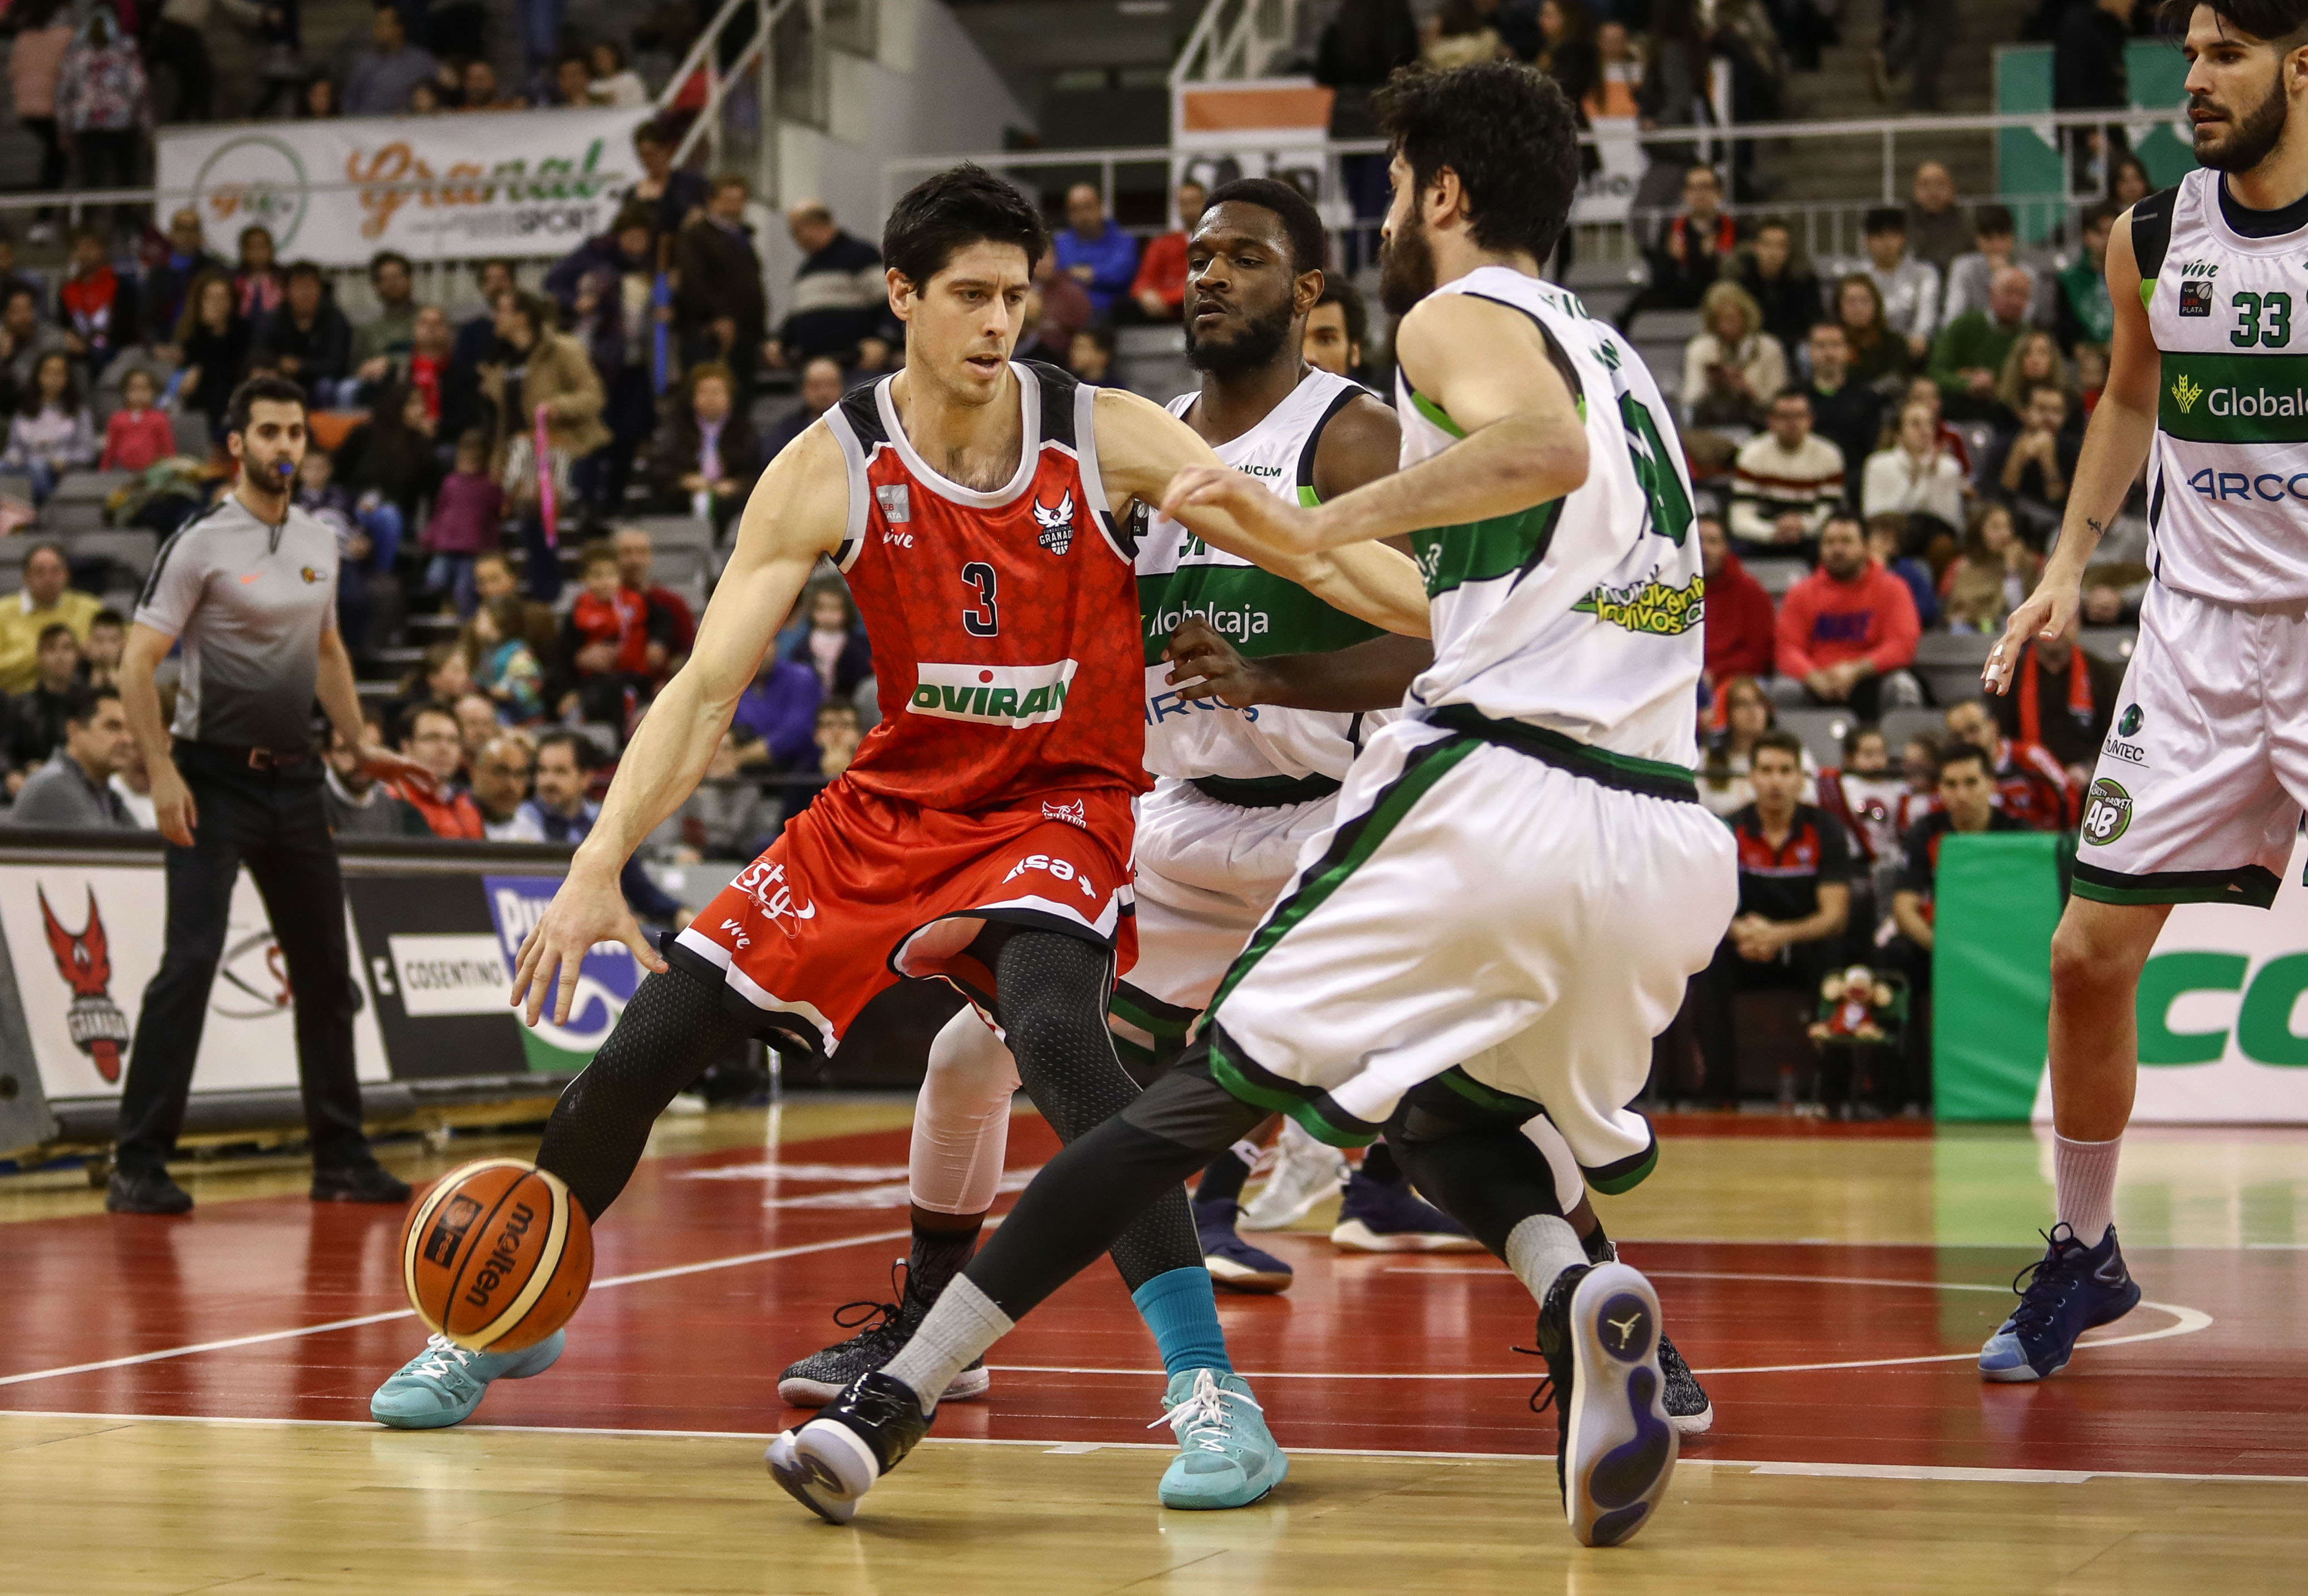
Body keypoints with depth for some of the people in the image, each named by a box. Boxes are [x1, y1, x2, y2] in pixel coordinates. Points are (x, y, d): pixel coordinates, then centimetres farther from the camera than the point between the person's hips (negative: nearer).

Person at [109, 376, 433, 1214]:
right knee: (190, 963, -14)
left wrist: (361, 744, 17)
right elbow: (137, 663, -12)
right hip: (216, 780, -7)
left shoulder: (320, 544, 11)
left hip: (294, 779, 7)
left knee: (325, 970, 9)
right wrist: (162, 773, -19)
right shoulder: (201, 543, -9)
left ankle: (340, 1159, 19)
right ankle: (138, 1163, -10)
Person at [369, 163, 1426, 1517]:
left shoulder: (1106, 439, -14)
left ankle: (1211, 1388, -30)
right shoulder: (830, 472, -12)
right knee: (649, 1042, 2)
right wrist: (598, 871, -23)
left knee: (1053, 1026, -35)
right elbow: (707, 690, -13)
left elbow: (1303, 549, -15)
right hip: (899, 799, 3)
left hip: (1062, 802, -3)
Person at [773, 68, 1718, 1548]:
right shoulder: (1619, 361, 27)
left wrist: (1327, 524, -17)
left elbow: (1542, 448, -20)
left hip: (1492, 799, -6)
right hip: (1667, 836, 6)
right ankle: (1579, 1286, -7)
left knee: (1208, 1096, 3)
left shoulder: (1459, 317, 3)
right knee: (1451, 1114, 26)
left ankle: (891, 1408, 3)